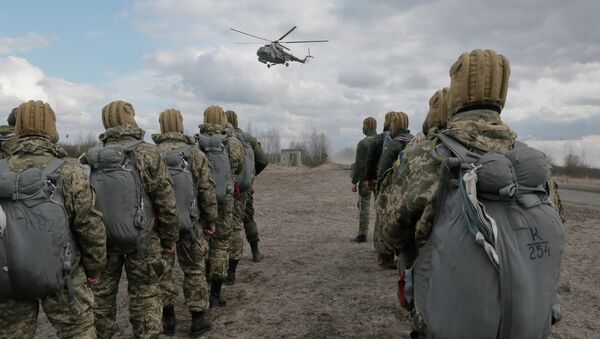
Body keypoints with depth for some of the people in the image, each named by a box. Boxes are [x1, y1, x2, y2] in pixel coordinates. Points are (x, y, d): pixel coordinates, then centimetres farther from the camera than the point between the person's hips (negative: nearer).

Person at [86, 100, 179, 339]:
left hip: (101, 239, 4)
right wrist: (170, 239, -1)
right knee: (145, 297, 8)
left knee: (101, 295, 18)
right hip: (141, 239, -4)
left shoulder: (91, 158, 0)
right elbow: (166, 202, -13)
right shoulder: (146, 154, -13)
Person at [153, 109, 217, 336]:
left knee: (163, 270, 14)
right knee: (194, 270, 12)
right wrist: (210, 221, 5)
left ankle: (167, 320, 24)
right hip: (188, 222, 0)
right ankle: (198, 319, 17)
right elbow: (207, 191, -6)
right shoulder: (195, 153, -6)